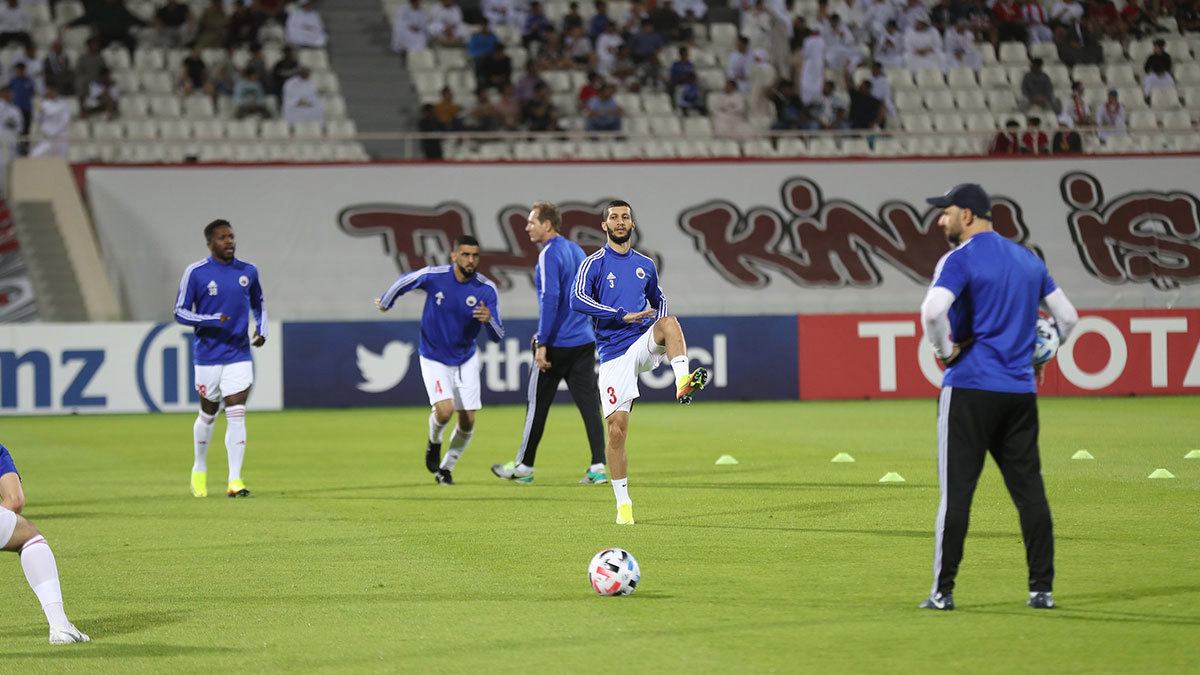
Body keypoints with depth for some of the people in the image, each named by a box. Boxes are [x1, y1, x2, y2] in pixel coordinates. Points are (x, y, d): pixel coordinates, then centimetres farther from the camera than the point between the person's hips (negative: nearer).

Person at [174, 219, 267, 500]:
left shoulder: (248, 271, 5)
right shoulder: (195, 272, -5)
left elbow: (258, 305, 22)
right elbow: (180, 313, -4)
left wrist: (261, 329, 3)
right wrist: (210, 321, -20)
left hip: (239, 355, 2)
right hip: (208, 356, -2)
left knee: (237, 415, -9)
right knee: (208, 415, 10)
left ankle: (235, 480, -10)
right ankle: (200, 469, 34)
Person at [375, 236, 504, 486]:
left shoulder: (486, 289, -15)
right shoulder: (433, 276, -18)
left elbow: (497, 336, -14)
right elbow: (405, 281, 5)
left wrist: (488, 319, -37)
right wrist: (386, 302, 22)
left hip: (466, 360, 2)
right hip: (434, 359, -2)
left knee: (468, 421, -1)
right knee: (445, 410, -22)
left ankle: (446, 468, 23)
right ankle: (434, 441, 14)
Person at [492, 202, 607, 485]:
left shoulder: (549, 255, -13)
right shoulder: (577, 251, 14)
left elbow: (550, 299, -21)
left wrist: (542, 343, -20)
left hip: (557, 345, -8)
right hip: (584, 342, 8)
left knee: (537, 404, 5)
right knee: (589, 403, 3)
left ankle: (524, 467, 14)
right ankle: (598, 467, -4)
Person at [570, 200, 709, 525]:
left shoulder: (645, 264, 15)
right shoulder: (594, 263, 1)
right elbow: (578, 300, -15)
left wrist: (663, 332, 9)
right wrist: (624, 315, -20)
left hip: (644, 343, 3)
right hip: (613, 353, -2)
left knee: (669, 321, -30)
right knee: (616, 429, -7)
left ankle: (683, 382, -48)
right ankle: (623, 504, 3)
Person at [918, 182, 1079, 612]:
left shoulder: (961, 258, -7)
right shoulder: (1028, 259, 14)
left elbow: (932, 310, -25)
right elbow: (1067, 317, 19)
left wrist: (945, 351, -10)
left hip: (970, 388, -6)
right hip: (1021, 391, 6)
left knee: (956, 491, -3)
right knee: (1030, 491, 7)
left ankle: (943, 591, -2)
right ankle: (1041, 589, 7)